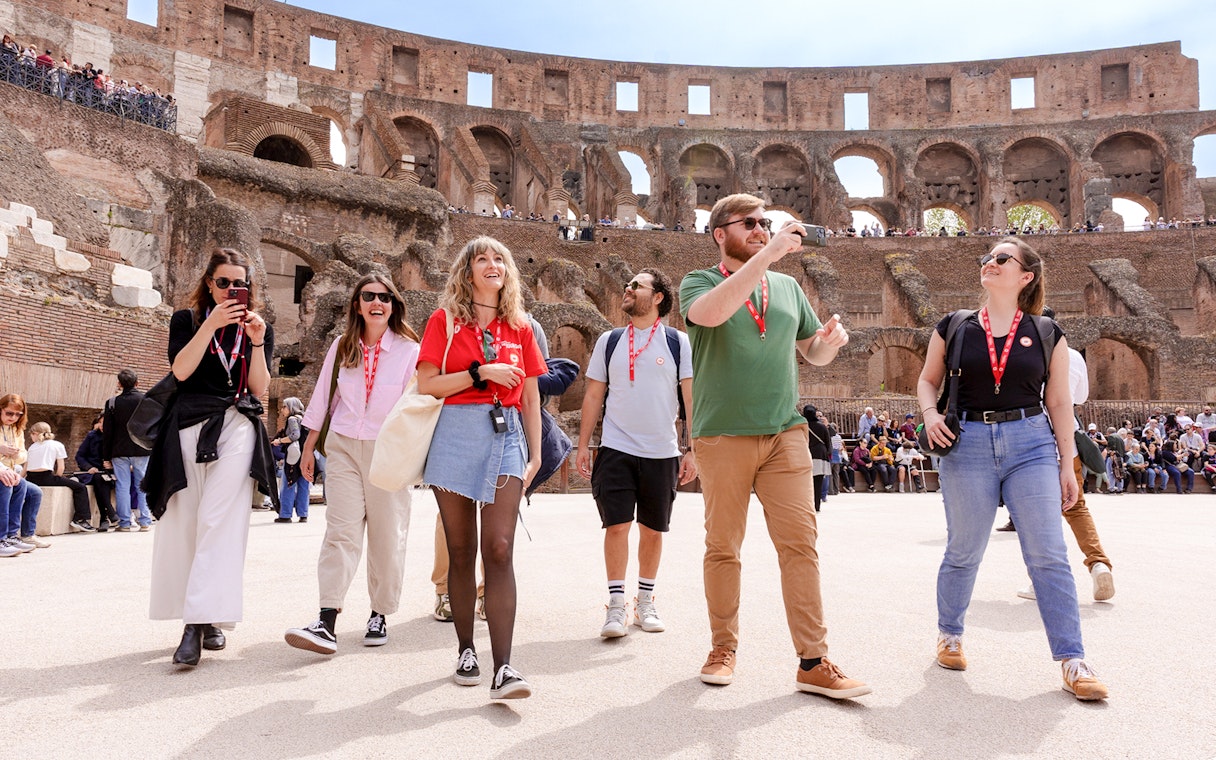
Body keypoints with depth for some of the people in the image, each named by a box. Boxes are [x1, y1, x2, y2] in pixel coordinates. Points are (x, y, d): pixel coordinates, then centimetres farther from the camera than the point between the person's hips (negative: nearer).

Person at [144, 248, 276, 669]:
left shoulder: (259, 328, 14)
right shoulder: (187, 320, 12)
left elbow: (260, 388, 5)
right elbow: (181, 369, -5)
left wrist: (257, 342, -7)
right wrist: (211, 324, -13)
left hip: (237, 428, -1)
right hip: (189, 425, 1)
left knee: (217, 520, -13)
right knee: (183, 520, 1)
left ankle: (203, 621, -17)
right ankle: (202, 615, 12)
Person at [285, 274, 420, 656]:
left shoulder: (409, 350, -1)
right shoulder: (342, 347, 8)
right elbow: (322, 396, 13)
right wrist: (308, 447, 14)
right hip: (344, 447, 2)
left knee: (387, 535, 4)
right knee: (340, 531, -7)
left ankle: (380, 615, 17)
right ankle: (327, 623, -13)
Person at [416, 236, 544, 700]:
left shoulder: (519, 327, 13)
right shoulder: (445, 320, 7)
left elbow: (530, 394, 14)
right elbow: (427, 385, -1)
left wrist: (535, 453, 9)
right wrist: (481, 373, -9)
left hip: (506, 436, 1)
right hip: (455, 434, 0)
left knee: (499, 550, -10)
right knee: (461, 552, 6)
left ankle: (503, 668, -12)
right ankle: (466, 652, 20)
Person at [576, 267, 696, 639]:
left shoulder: (678, 342, 3)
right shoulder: (609, 341, 8)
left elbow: (691, 398, 1)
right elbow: (594, 396, 10)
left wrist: (691, 450, -4)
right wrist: (583, 445, 4)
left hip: (662, 453, 0)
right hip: (616, 450, 0)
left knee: (652, 530, 8)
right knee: (616, 525, -7)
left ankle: (646, 602, 24)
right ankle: (616, 605, 3)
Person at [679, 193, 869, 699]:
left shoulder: (788, 287, 16)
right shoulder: (699, 282, 3)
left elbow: (813, 354, 22)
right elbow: (710, 313, -23)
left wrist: (830, 341, -2)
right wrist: (769, 254, -21)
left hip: (786, 433, 3)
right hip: (722, 434, -3)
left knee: (800, 543, -2)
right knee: (722, 547, 6)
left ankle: (813, 663, 3)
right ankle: (723, 649, 21)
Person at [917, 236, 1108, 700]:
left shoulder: (1046, 334, 5)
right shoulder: (954, 328, 5)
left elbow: (1059, 403, 7)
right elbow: (927, 379, 13)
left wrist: (1067, 465, 5)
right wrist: (930, 413, -7)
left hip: (1031, 444, 0)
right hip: (967, 444, 0)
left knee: (1048, 556, -3)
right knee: (963, 553, 9)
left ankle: (1072, 661, 6)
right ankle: (949, 635, 30)